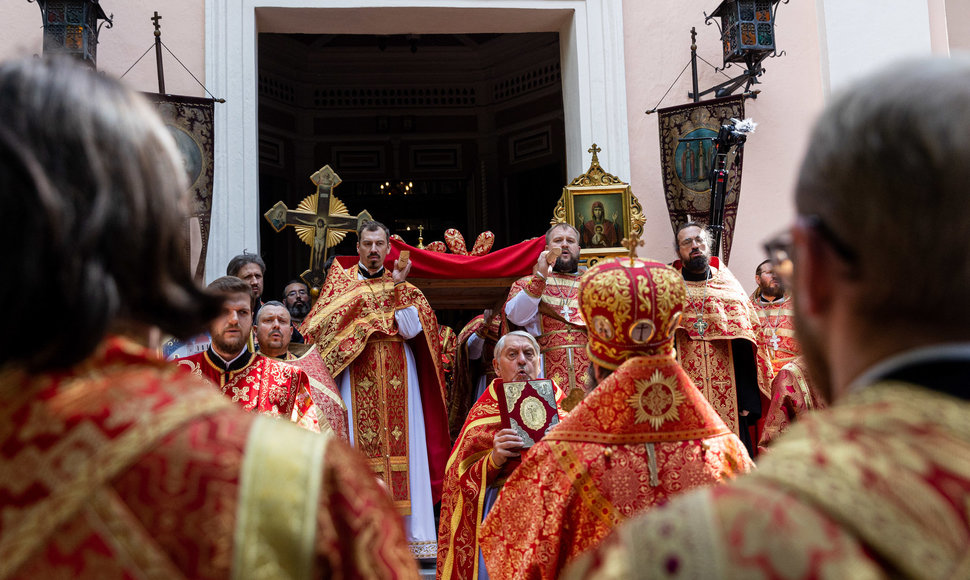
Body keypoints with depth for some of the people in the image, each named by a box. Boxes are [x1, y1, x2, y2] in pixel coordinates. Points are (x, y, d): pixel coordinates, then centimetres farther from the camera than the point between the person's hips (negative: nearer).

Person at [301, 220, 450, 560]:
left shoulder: (401, 283, 15)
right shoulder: (342, 280, 14)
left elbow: (412, 329, -1)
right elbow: (323, 326, -1)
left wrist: (398, 286, -8)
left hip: (398, 378, 1)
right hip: (357, 378, -1)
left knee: (404, 442, -5)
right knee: (359, 443, -8)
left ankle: (412, 534, -3)